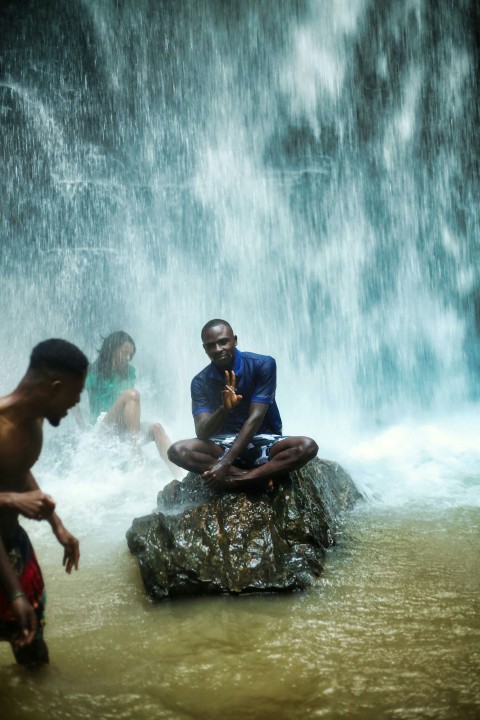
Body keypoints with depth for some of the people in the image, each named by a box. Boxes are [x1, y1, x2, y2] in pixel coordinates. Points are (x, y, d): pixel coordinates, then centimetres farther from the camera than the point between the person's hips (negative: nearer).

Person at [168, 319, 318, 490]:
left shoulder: (263, 365, -13)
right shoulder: (200, 382, -5)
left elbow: (255, 418, -19)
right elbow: (202, 433, -15)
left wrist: (225, 463, -28)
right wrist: (224, 409, -37)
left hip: (263, 443, -1)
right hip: (225, 446, 1)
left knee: (307, 446, -31)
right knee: (177, 450, -25)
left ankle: (236, 480, -33)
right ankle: (250, 475, -27)